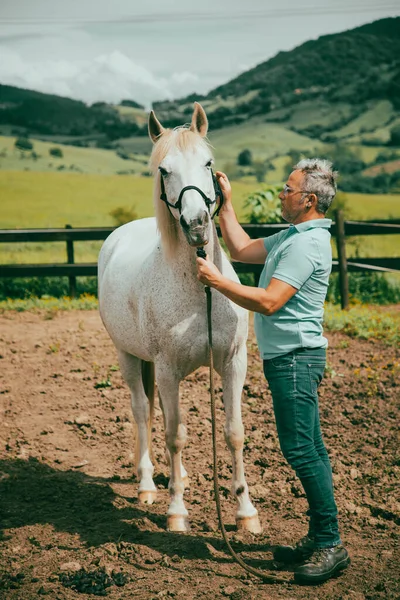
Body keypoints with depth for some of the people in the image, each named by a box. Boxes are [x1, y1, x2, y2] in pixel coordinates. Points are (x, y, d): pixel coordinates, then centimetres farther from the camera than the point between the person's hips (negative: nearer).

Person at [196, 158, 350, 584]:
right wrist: (226, 205, 21)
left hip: (295, 357, -10)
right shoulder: (293, 236, 15)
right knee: (308, 449, 12)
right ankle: (319, 539, 20)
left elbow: (268, 302, -23)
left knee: (300, 449, -8)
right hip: (288, 356, 10)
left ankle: (331, 544, -1)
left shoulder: (306, 244, -18)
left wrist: (216, 280, -16)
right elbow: (242, 250, 24)